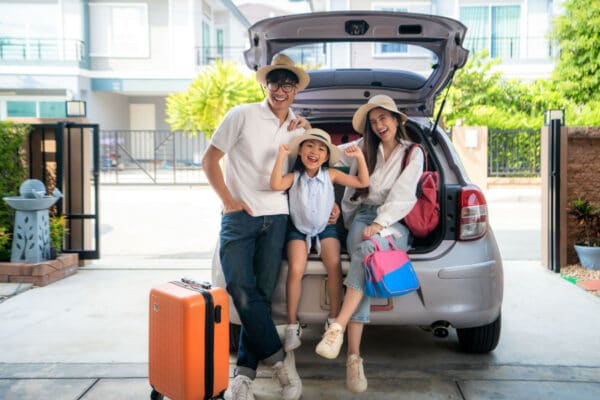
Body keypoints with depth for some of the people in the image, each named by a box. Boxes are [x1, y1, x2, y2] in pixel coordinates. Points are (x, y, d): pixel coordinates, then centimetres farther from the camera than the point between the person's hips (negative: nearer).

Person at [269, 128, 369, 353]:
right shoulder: (294, 176, -10)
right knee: (296, 269, -24)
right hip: (298, 229, -1)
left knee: (334, 264, -25)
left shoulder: (331, 175, -5)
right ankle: (292, 325, -8)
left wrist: (360, 157, -16)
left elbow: (363, 183, -5)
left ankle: (334, 318, -7)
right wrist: (281, 157, -36)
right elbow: (275, 185, -32)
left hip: (325, 228, 1)